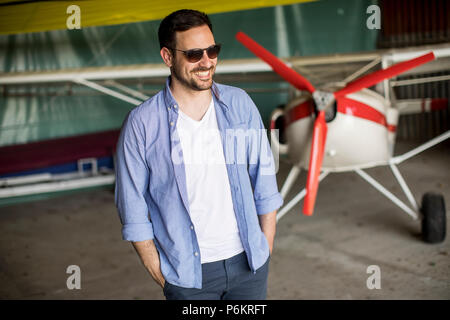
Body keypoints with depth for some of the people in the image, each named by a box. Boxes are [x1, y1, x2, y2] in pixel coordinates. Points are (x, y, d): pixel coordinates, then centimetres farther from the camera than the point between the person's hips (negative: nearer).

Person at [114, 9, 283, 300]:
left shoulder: (239, 104, -3)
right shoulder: (142, 124, -12)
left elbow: (264, 181, 4)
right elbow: (134, 212, -6)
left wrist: (267, 248, 4)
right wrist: (160, 276, -5)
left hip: (249, 262, 3)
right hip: (189, 272, -2)